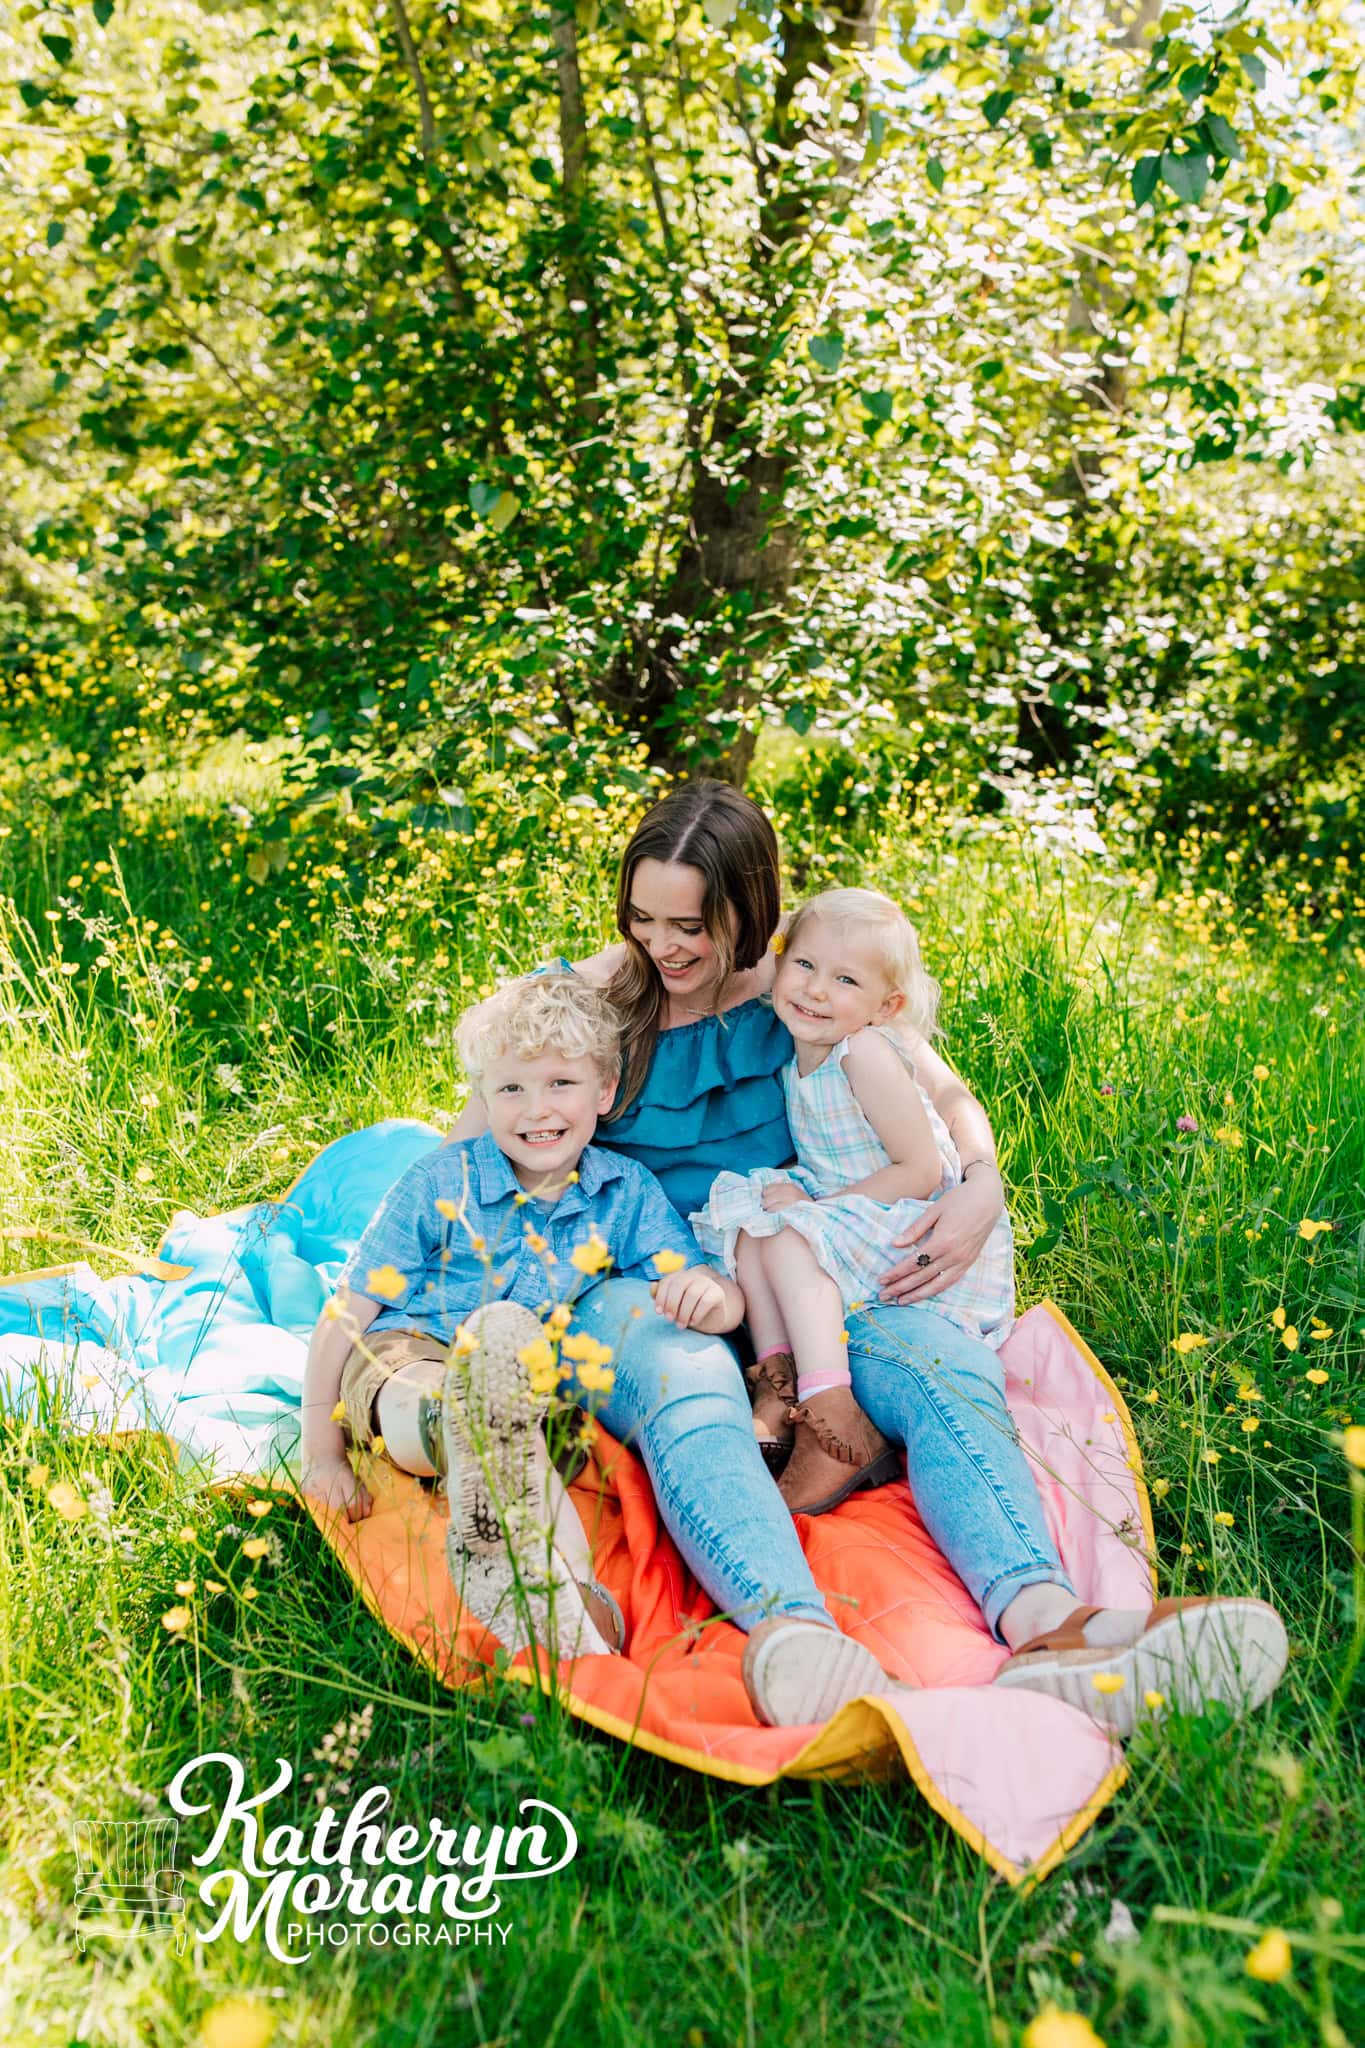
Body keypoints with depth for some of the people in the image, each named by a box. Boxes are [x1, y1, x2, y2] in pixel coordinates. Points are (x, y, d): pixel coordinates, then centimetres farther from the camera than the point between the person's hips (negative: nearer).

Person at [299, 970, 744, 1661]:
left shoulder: (626, 1190, 4)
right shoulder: (441, 1184, -2)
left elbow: (721, 1297, -3)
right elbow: (346, 1312, -2)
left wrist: (711, 1295, -29)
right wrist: (321, 1455, -7)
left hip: (530, 1393, 2)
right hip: (401, 1362, -1)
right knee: (503, 1327, -38)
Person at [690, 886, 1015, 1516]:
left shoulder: (867, 1052, -21)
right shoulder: (795, 1058, 4)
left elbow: (922, 1173, -21)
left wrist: (814, 1203, -16)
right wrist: (786, 1186, -8)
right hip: (844, 1220, 9)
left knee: (790, 1238, -25)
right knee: (750, 1221, -6)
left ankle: (835, 1423, -32)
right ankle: (777, 1383, -17)